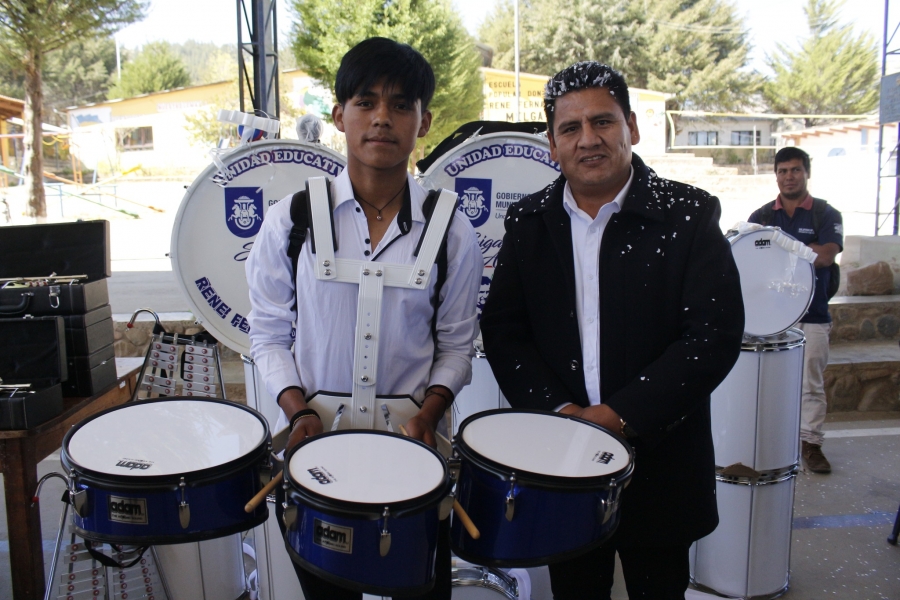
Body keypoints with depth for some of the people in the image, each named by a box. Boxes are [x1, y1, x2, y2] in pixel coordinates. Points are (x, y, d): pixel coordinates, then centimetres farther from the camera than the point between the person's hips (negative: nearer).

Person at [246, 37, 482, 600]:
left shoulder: (451, 231, -4)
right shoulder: (291, 220, -4)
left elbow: (456, 345, 2)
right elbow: (269, 333, 1)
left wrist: (429, 414, -12)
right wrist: (298, 412, -11)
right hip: (315, 437, 0)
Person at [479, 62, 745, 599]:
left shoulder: (688, 215, -7)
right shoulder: (529, 222, 2)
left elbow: (716, 333, -14)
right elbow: (502, 329, 0)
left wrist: (621, 414, -18)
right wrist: (559, 410, -13)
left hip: (659, 461, -2)